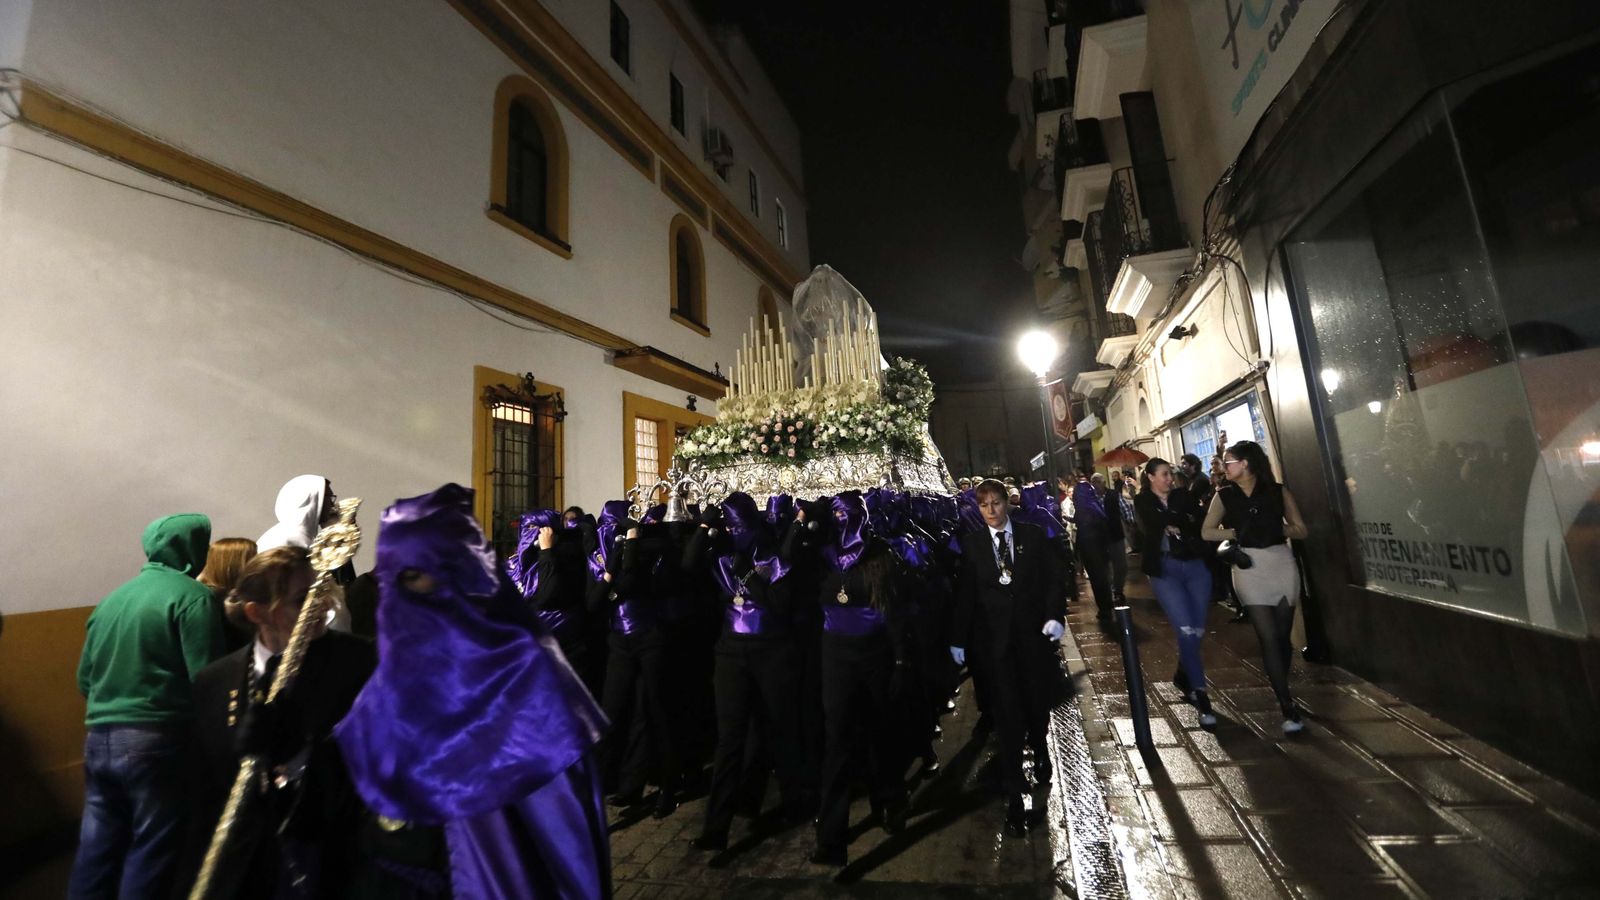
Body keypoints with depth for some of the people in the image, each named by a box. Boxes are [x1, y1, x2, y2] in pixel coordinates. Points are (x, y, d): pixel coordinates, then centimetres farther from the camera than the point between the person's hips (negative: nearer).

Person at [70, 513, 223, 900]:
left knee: (97, 847, 16)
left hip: (99, 738, 8)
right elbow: (206, 678, -17)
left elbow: (85, 678, 16)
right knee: (152, 847, 3)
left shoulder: (112, 598, 12)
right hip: (156, 738, -7)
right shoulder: (192, 596, -12)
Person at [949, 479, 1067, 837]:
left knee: (1038, 701, 17)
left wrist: (1055, 615, -14)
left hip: (1033, 632, 2)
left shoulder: (1033, 536, 2)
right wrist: (958, 638, -2)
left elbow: (1053, 579, 1)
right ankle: (1014, 794, 8)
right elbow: (965, 593, -1)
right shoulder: (971, 544, -1)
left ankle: (1040, 751, 48)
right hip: (994, 638, -1)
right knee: (1007, 714, -2)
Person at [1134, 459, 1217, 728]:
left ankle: (1184, 677, 31)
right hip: (1165, 570, -3)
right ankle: (1200, 695, -4)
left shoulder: (1182, 495, 10)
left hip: (1196, 566, 3)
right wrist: (1184, 520, -8)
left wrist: (1175, 527, -12)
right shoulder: (1143, 502, 3)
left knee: (1197, 630, 7)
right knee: (1186, 630, -11)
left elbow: (1200, 524, -1)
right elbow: (1155, 526, -14)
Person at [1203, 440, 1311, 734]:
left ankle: (1281, 690, 31)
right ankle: (1287, 707, -4)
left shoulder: (1278, 491, 5)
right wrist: (1237, 532, -6)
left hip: (1282, 563, 1)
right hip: (1249, 567, -1)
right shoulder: (1224, 496, 5)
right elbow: (1207, 532, 3)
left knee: (1283, 634, 10)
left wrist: (1278, 529, -9)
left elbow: (1301, 530, 7)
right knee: (1269, 638, -7)